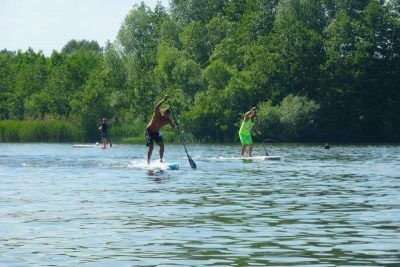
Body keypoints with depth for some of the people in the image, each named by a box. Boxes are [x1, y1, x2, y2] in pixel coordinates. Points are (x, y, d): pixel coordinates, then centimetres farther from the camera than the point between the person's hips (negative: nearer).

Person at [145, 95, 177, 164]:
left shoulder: (168, 120, -8)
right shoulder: (157, 114, -20)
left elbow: (173, 126, -20)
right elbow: (157, 107, -39)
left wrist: (176, 127, -45)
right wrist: (164, 100, -46)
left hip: (156, 132, 5)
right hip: (149, 131, -5)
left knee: (161, 145, -13)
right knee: (151, 147, -15)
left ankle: (161, 160, 2)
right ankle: (148, 162, -8)